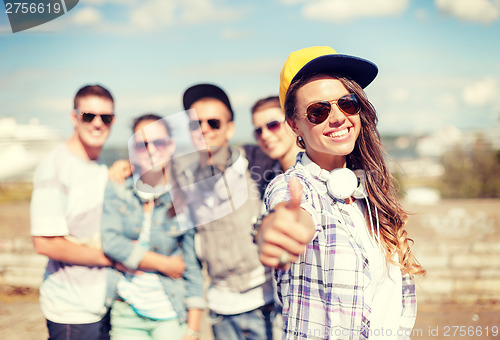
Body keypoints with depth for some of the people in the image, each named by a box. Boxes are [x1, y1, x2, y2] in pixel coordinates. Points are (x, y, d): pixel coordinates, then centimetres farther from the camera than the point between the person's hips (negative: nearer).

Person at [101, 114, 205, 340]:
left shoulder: (184, 200, 0)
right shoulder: (117, 190, 3)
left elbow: (192, 265, 2)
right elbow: (110, 241, -9)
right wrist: (165, 264, -8)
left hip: (170, 315, 0)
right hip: (126, 313, 1)